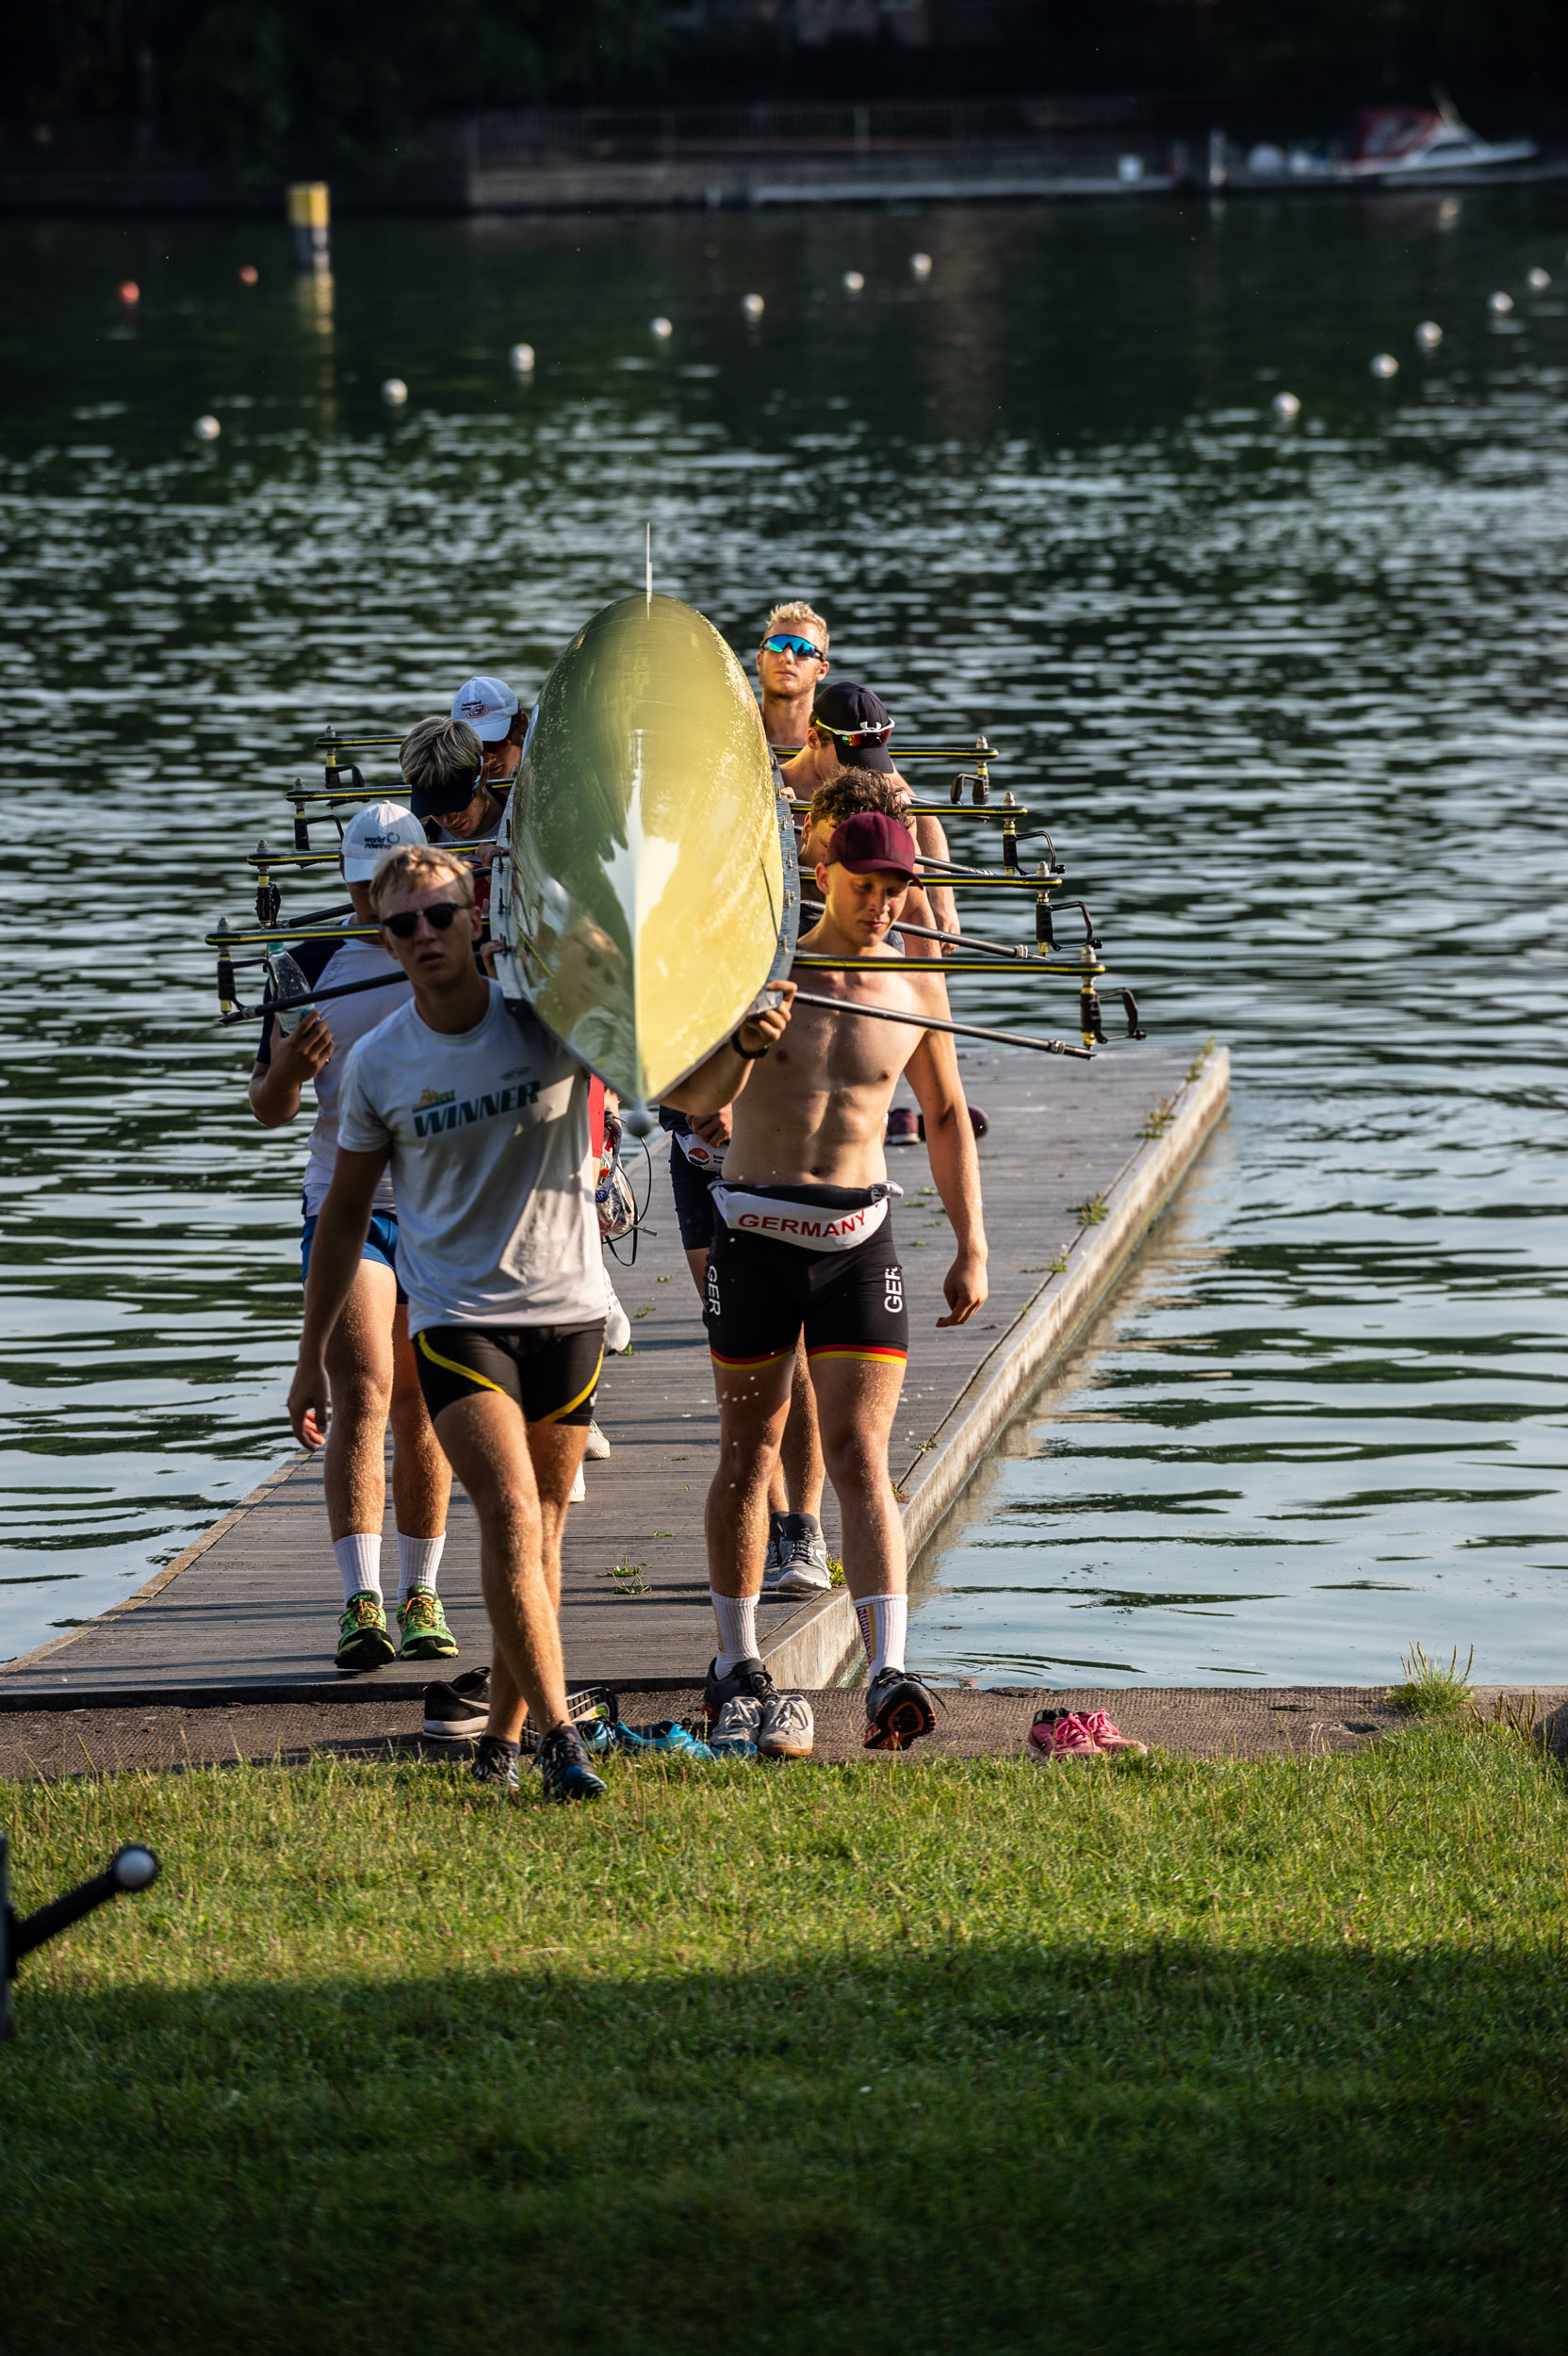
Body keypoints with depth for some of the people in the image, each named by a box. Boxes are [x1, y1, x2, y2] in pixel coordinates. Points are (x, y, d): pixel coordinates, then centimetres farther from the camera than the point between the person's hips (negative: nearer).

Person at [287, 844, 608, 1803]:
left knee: (541, 1533, 10)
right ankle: (559, 1735, -21)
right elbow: (346, 1212, 8)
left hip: (567, 1308, 1)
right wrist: (311, 1356, 9)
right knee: (511, 1514, -19)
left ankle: (503, 1737, 25)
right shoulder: (379, 1064, -1)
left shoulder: (549, 1015, -5)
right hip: (457, 1318, -1)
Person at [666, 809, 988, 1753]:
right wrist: (743, 1041, -34)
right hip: (756, 1233, 0)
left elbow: (947, 1115, 14)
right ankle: (737, 1662, 24)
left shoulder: (916, 982, 3)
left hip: (858, 1240, 1)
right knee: (749, 1452, 10)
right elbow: (691, 1099, -13)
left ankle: (888, 1676, -21)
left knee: (860, 1454, -10)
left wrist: (972, 1247, 9)